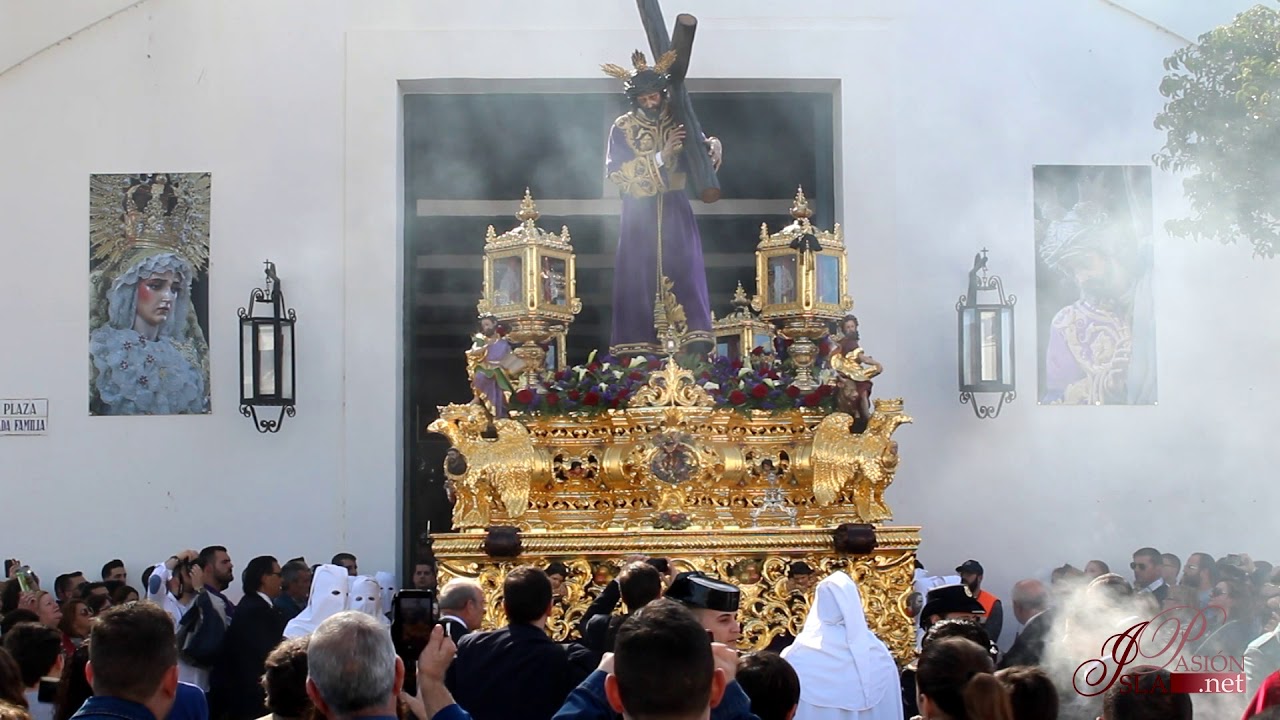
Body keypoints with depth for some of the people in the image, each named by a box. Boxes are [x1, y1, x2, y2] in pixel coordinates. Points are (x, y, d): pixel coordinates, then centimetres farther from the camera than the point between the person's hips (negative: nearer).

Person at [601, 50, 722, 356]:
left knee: (685, 268, -6)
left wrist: (712, 145, -17)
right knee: (638, 274, -5)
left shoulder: (678, 121, 4)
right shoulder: (622, 128, -3)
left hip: (674, 209, 2)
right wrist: (660, 157, -19)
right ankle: (636, 345, -6)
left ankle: (697, 339, -12)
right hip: (639, 212, -2)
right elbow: (615, 172, -12)